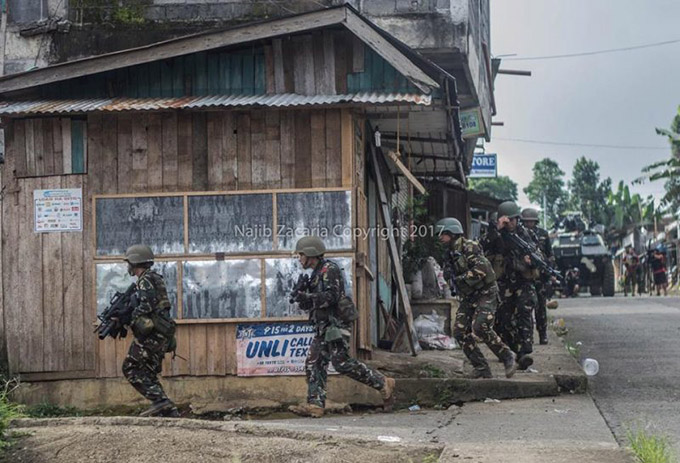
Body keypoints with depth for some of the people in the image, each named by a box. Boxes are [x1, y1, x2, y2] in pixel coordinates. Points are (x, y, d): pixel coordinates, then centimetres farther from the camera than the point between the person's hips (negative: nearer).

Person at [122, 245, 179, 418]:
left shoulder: (146, 280, -9)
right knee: (148, 373, 12)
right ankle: (169, 411, 5)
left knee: (131, 368, -6)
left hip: (151, 334, -10)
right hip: (161, 334, 10)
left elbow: (147, 305, -21)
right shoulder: (155, 279, 22)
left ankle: (159, 400, -16)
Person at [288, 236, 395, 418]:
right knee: (314, 363, 0)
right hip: (323, 327, 10)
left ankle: (383, 384, -7)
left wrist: (308, 298, -20)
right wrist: (304, 299, 6)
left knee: (341, 362, -16)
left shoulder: (329, 269, -9)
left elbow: (332, 295, -20)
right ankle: (315, 405, -5)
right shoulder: (316, 273, 21)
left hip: (336, 324, -10)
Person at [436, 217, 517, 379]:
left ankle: (507, 357, -8)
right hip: (469, 298, 9)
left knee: (480, 327, -24)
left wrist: (462, 278, -21)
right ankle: (481, 368, 2)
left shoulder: (469, 247, -15)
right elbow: (450, 276, 23)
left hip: (486, 294, -9)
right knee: (460, 331, -4)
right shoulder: (449, 254, 12)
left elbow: (482, 268, -26)